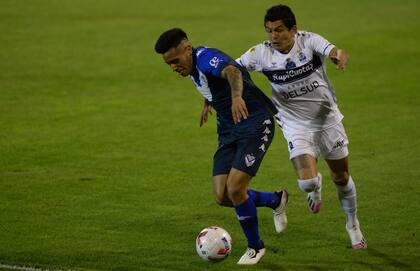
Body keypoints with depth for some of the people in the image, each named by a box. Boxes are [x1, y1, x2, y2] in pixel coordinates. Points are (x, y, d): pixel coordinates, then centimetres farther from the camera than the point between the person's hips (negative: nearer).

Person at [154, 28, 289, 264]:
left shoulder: (206, 58, -25)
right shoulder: (192, 66, 4)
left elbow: (232, 71, -48)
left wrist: (236, 96, -68)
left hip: (255, 124, -9)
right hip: (229, 129, 9)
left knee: (235, 189, -17)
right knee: (222, 196, -2)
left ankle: (255, 247, 7)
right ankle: (276, 201, 26)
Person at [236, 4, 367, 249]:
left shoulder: (310, 41, -19)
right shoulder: (262, 54, -16)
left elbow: (333, 51, -36)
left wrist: (340, 56, -60)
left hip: (327, 118, 0)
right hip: (296, 125, 0)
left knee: (342, 177, 12)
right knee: (307, 182, -18)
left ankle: (353, 225, 38)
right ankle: (316, 187, 23)